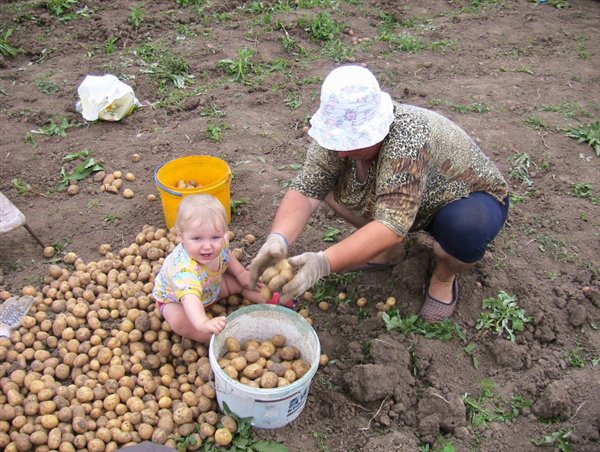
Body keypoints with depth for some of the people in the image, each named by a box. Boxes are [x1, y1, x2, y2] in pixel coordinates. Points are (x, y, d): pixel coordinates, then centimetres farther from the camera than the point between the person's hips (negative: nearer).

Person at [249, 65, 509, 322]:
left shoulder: (408, 137, -40)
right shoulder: (341, 134, -23)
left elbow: (393, 225, -47)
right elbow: (306, 190, -30)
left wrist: (324, 263, -57)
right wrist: (278, 239, -49)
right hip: (396, 203, 5)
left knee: (464, 225, -39)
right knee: (326, 182, -11)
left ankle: (444, 276, -5)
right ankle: (388, 246, 7)